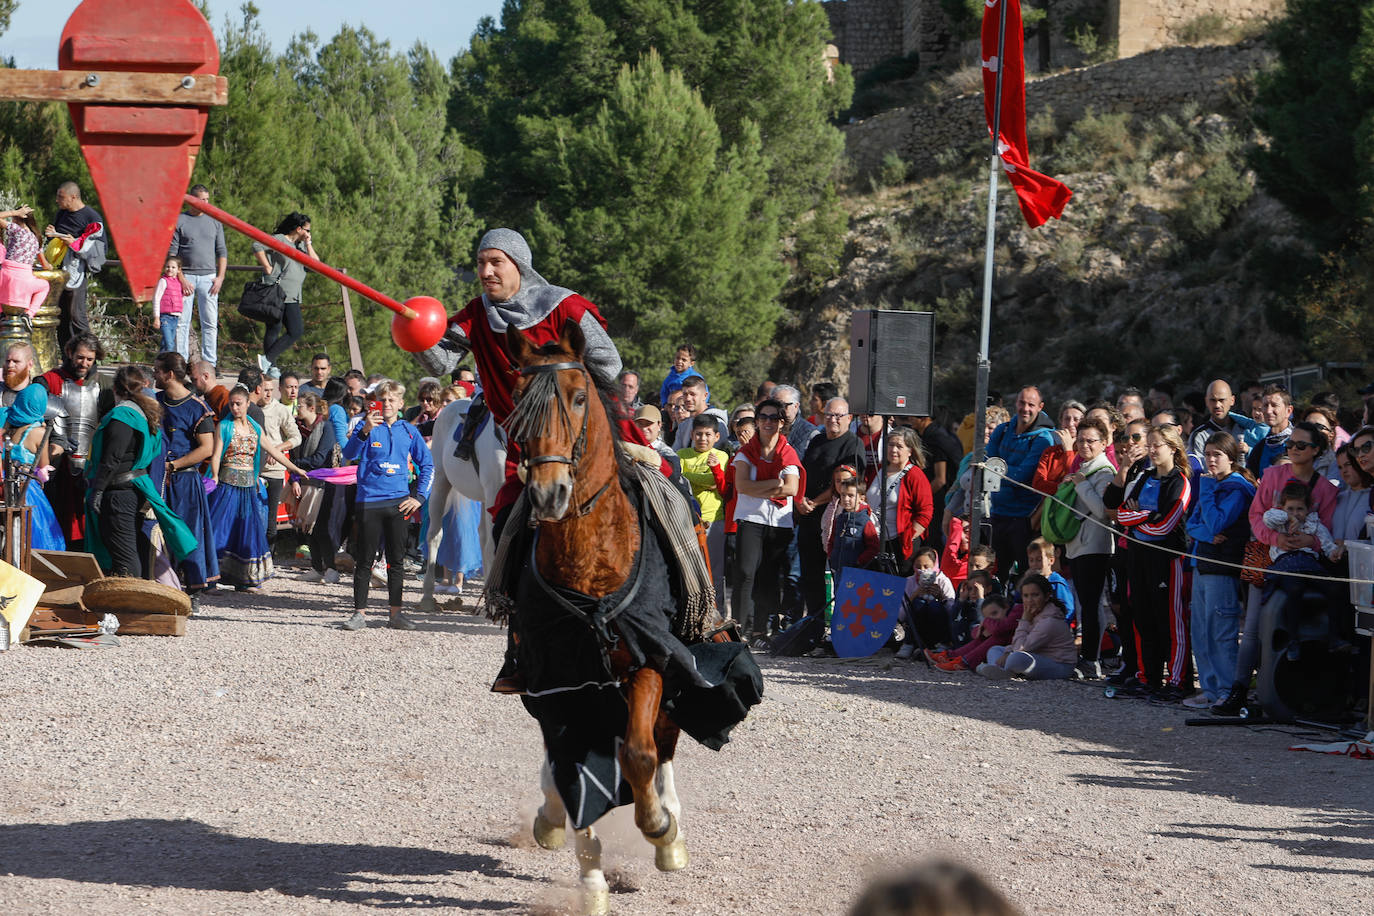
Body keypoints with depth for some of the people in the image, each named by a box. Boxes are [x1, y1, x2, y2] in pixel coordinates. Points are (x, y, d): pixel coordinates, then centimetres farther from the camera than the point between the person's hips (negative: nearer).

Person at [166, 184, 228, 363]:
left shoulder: (214, 221, 13)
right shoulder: (178, 221, 2)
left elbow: (222, 251, 14)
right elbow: (171, 253, -2)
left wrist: (220, 277, 2)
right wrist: (181, 279, -10)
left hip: (208, 277, 3)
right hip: (186, 276, -3)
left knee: (210, 323, -2)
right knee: (181, 323, -4)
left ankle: (210, 363, -1)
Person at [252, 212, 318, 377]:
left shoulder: (301, 245, 18)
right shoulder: (278, 240, -4)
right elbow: (257, 247, -17)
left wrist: (308, 244, 4)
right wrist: (267, 267, -17)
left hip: (292, 298, 8)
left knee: (296, 331, 0)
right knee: (274, 330, -5)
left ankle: (267, 359, 1)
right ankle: (271, 366, -1)